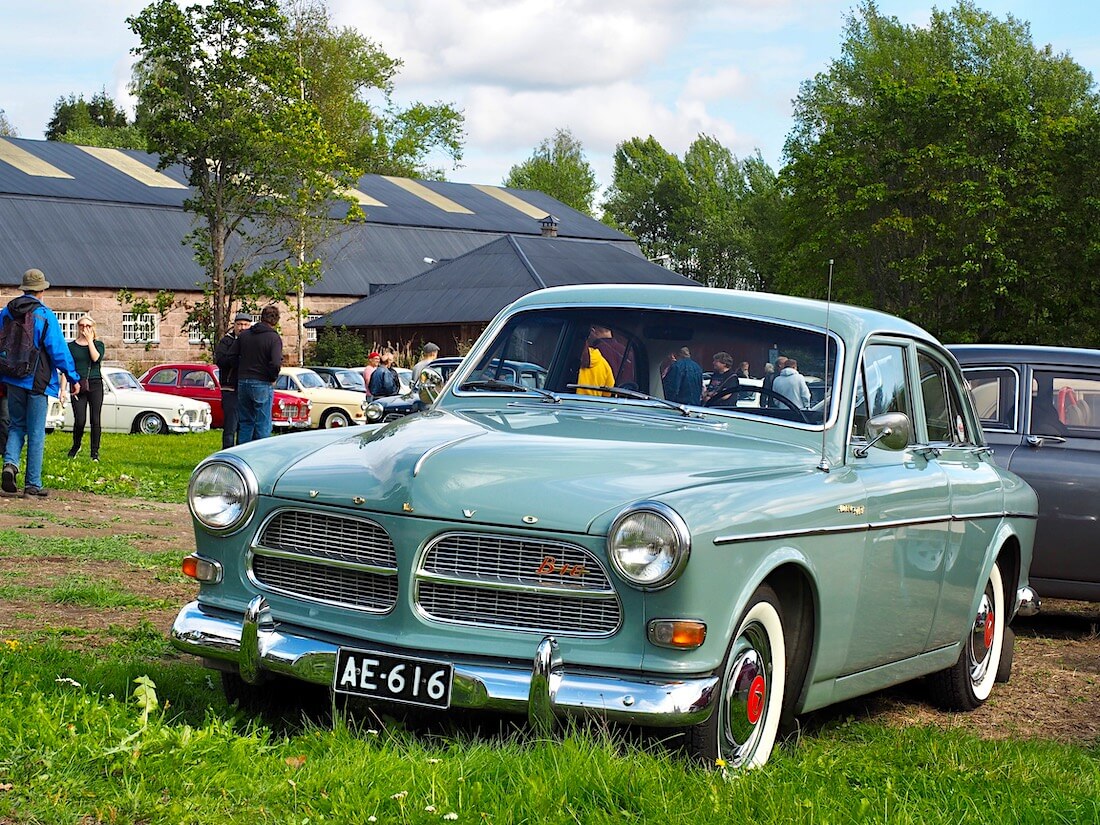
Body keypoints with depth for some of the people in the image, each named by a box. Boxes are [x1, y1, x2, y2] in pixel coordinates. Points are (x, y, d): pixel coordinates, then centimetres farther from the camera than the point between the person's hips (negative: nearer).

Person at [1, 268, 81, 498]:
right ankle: (32, 484, 4)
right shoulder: (45, 315, -10)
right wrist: (73, 378, -5)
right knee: (36, 433, 2)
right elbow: (58, 349, -12)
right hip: (37, 381, -4)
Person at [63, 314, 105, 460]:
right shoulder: (71, 346, 9)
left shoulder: (98, 344, 9)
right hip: (78, 386, 0)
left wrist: (89, 340, -7)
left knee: (95, 420, -3)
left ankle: (95, 452, 5)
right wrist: (63, 389, -1)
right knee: (79, 421, -7)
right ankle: (76, 446, 20)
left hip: (95, 385, 0)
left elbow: (96, 358, -13)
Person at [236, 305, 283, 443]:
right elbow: (276, 364, -21)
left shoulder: (243, 335, 6)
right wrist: (273, 378, -4)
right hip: (262, 385, -5)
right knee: (263, 425, 2)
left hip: (242, 382, 5)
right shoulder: (274, 338, -10)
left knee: (245, 423, 14)